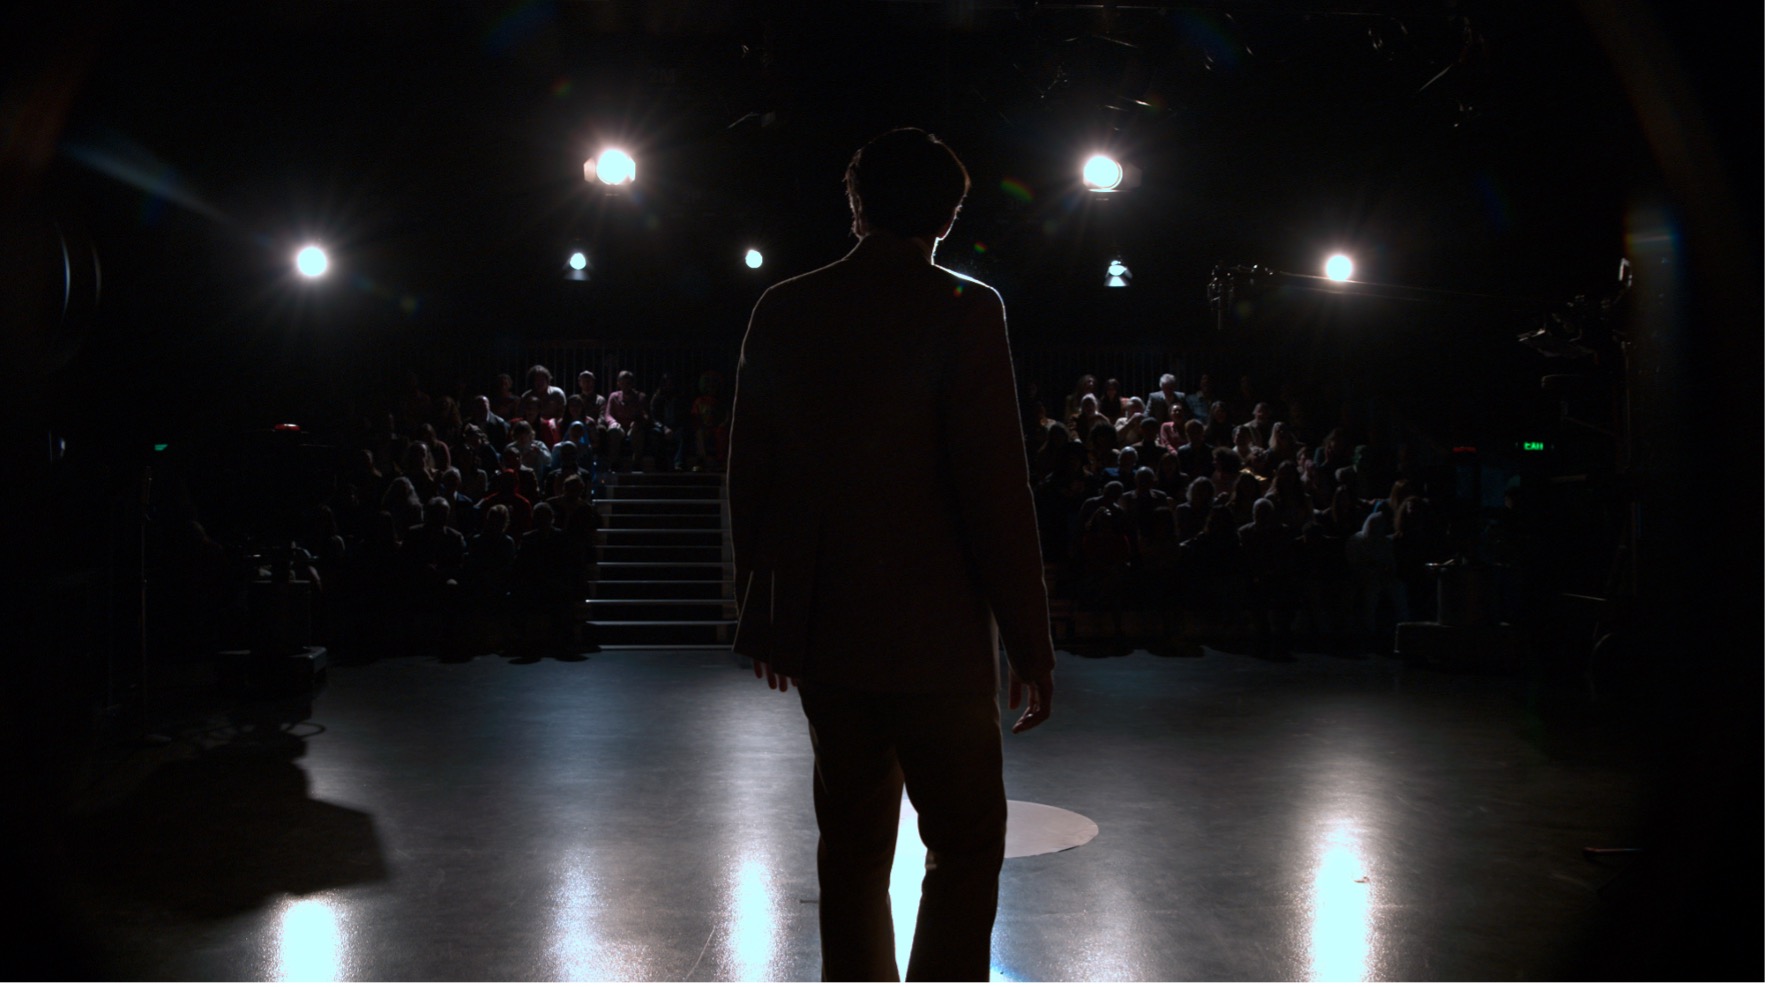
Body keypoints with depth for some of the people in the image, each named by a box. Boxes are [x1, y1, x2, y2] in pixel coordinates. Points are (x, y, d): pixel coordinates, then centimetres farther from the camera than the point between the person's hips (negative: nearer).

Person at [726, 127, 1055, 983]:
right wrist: (1030, 642, -7)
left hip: (820, 630, 5)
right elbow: (996, 486, -13)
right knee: (966, 847, 5)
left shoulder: (781, 310, 5)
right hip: (934, 634, -5)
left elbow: (748, 478, 9)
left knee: (852, 843, 16)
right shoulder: (963, 309, -9)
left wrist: (765, 616, 19)